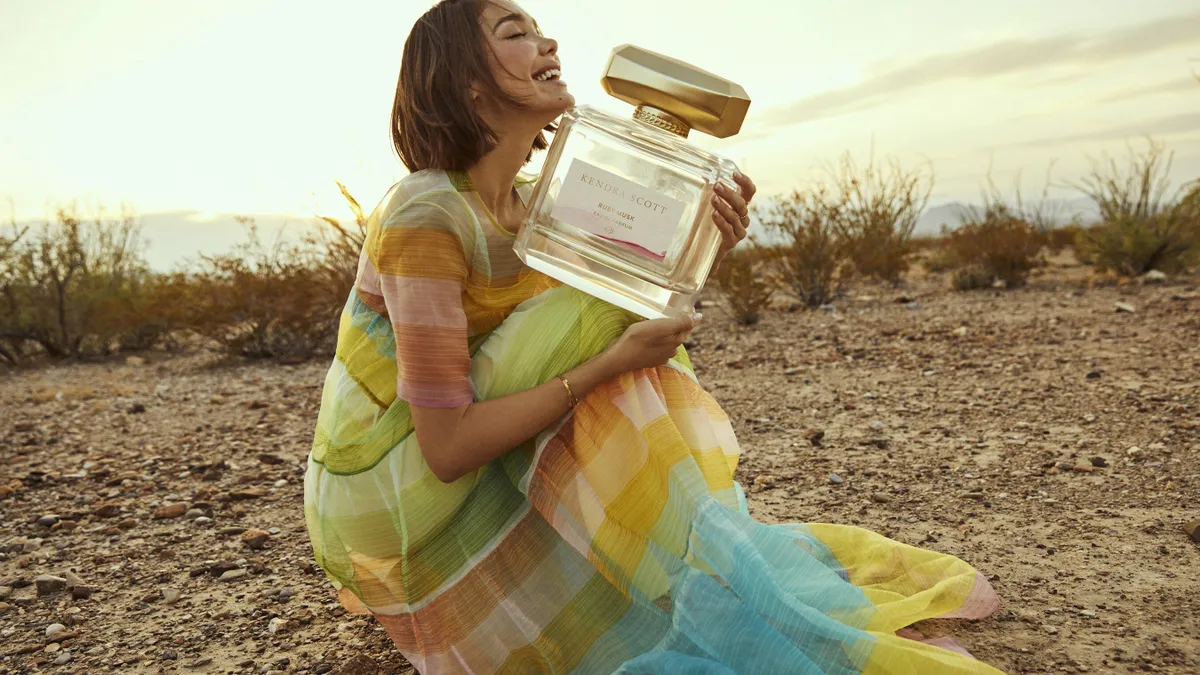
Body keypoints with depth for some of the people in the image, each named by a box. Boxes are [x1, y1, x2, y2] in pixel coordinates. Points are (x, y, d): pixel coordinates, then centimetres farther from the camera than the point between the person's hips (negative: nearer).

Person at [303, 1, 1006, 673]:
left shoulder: (533, 205, 0)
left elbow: (632, 327, -1)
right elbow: (446, 447, -26)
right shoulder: (427, 217, -24)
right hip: (389, 499, -7)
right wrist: (607, 363, -28)